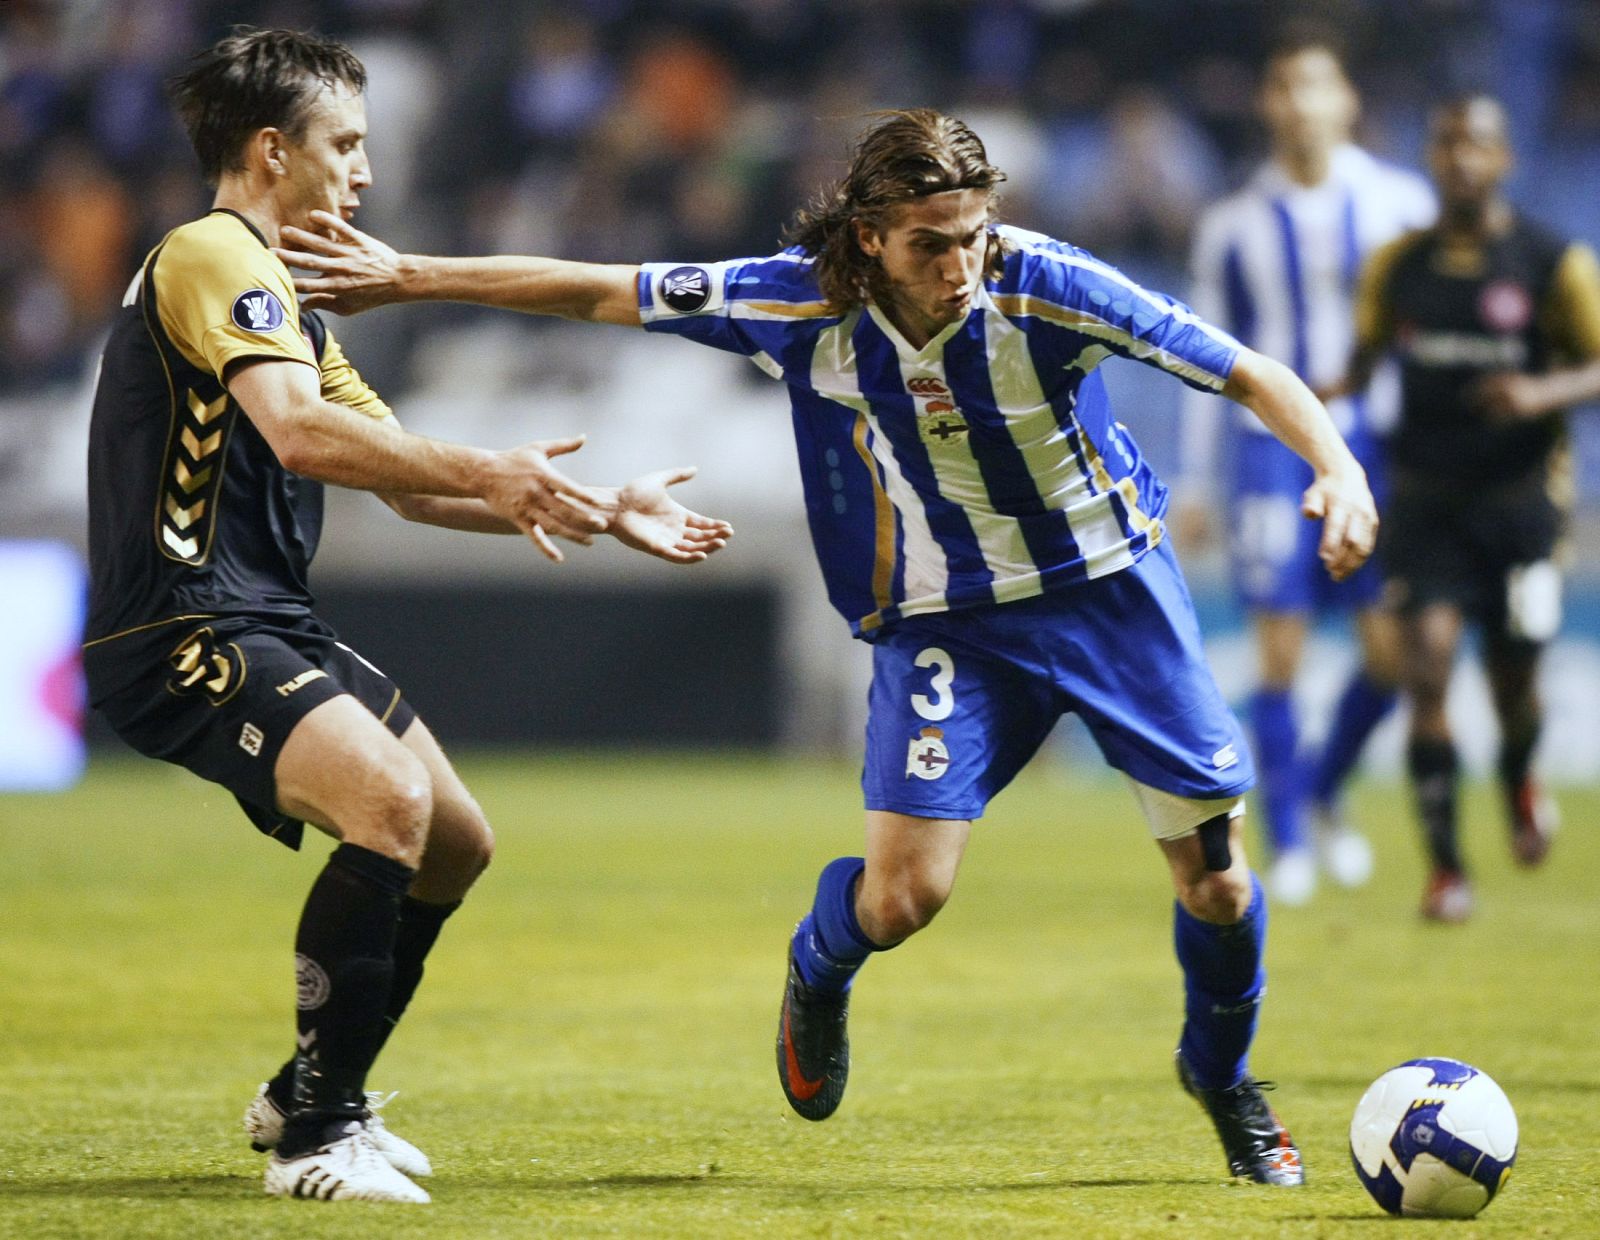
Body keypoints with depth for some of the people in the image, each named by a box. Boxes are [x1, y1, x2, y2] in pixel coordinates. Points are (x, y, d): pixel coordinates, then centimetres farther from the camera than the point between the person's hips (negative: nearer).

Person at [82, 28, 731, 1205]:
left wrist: (599, 512, 19)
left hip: (268, 623, 11)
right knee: (391, 797, -29)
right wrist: (490, 473, -29)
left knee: (457, 845, 14)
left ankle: (305, 1095, 29)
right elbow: (302, 434, -26)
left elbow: (407, 484, 24)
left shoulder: (278, 290, 24)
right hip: (184, 632, -11)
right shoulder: (211, 256, -10)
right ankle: (318, 1137, -22)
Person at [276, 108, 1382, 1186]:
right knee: (899, 899, -12)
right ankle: (817, 976, 28)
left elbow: (1246, 373, -22)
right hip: (942, 615, 0)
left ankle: (1225, 1077, 31)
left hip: (1111, 580, 0)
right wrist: (408, 277, -5)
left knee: (1212, 871, -2)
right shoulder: (804, 306, -18)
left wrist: (1338, 469, -39)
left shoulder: (1042, 287, -24)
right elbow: (601, 293, -8)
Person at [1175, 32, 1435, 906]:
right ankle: (1288, 845, 6)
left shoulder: (1401, 204, 4)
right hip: (1272, 447, -1)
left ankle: (1322, 794, 23)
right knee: (1280, 654, -6)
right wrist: (1192, 483, 7)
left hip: (1372, 442, 1)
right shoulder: (1234, 226, 5)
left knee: (1391, 653, -4)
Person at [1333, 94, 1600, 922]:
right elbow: (1366, 358, 14)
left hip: (1520, 498, -1)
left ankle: (1518, 781, 46)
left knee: (1513, 682, 8)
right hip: (1427, 498, 1)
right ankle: (1445, 868, -6)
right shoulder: (1399, 265, 3)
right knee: (1427, 667, -14)